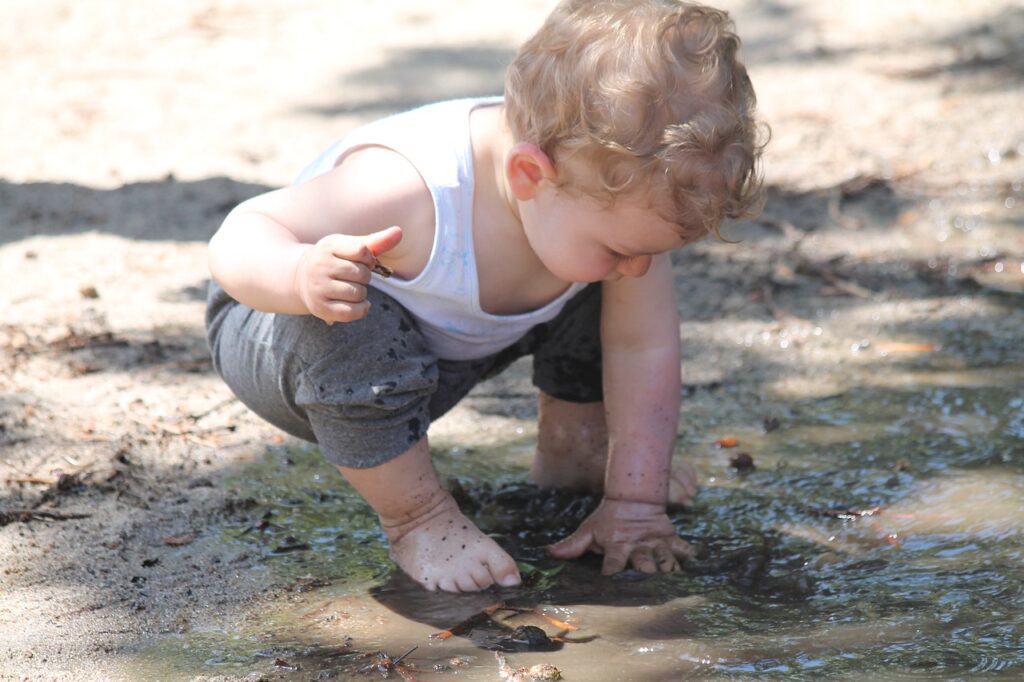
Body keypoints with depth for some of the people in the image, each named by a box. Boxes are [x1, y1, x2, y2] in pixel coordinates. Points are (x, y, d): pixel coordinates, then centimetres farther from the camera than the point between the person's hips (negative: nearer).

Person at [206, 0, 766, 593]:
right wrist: (304, 277, -58)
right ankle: (415, 515, -16)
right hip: (277, 336, -6)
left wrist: (636, 499, -18)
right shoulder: (408, 192, -43)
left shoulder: (617, 194, -24)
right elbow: (240, 236, -35)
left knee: (598, 291, -4)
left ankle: (573, 445, 20)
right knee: (351, 330, -40)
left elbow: (644, 349, -15)